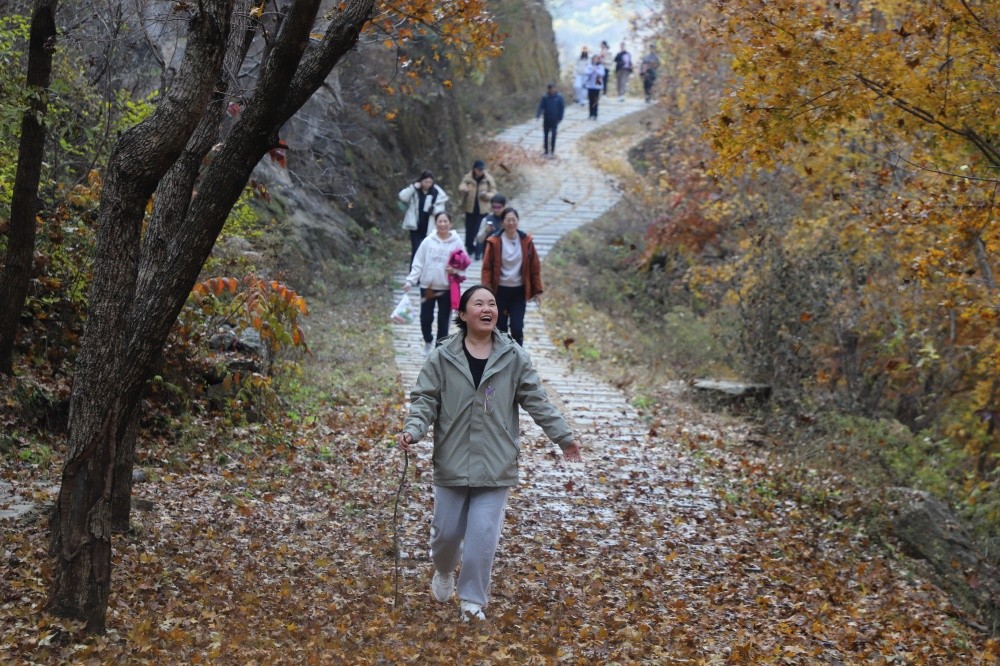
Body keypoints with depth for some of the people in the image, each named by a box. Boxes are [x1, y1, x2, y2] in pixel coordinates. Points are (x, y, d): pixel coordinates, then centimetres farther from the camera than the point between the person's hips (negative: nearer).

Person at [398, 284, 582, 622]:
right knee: (447, 531, 10)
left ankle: (472, 600, 12)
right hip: (451, 462, 0)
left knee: (483, 535, -4)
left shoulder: (514, 357, 0)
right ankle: (444, 572, 43)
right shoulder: (442, 358, -3)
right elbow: (425, 400, -2)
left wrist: (564, 436, 4)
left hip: (495, 464, 0)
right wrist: (412, 430, -20)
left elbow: (537, 401, 5)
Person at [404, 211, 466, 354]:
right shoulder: (428, 241, -3)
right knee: (425, 317, 7)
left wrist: (455, 270, -21)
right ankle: (428, 341, 34)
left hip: (447, 288, -1)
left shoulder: (456, 242, -5)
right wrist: (410, 281, -7)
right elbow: (418, 263, 0)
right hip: (428, 286, 1)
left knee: (443, 320, 6)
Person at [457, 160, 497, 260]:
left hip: (482, 209, -1)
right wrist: (463, 188, -40)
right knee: (469, 230, 8)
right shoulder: (467, 178, 0)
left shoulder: (489, 179, -1)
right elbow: (461, 186, -14)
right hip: (470, 208, 1)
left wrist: (486, 195, -20)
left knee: (480, 232, -8)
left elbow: (494, 194, 2)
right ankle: (469, 249, 24)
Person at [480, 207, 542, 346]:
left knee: (517, 328, -7)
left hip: (519, 291, 0)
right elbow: (487, 267, -5)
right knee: (501, 327, 9)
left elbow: (535, 267, 4)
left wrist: (537, 289, 3)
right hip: (500, 290, 0)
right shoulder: (494, 241, -7)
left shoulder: (526, 241, -2)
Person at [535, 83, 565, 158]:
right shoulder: (544, 97, -2)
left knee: (553, 135, -8)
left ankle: (552, 151, -3)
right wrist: (537, 115, -23)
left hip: (554, 120, -2)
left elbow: (562, 108, 2)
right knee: (545, 136, 7)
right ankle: (546, 151, 18)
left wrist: (560, 118, -3)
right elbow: (540, 107, -7)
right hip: (546, 120, 2)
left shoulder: (559, 97, -4)